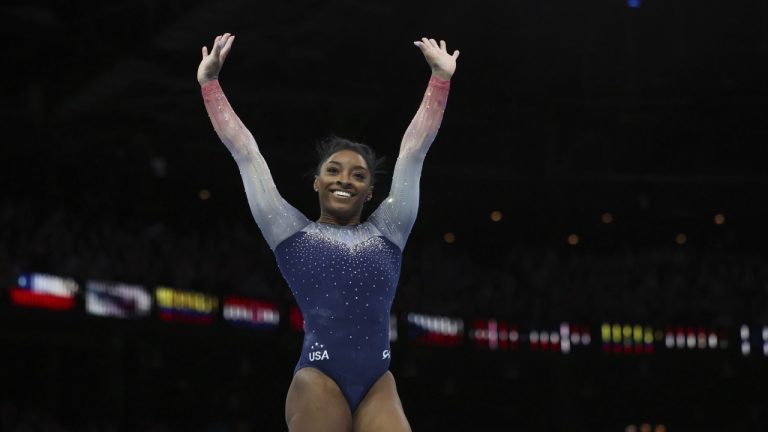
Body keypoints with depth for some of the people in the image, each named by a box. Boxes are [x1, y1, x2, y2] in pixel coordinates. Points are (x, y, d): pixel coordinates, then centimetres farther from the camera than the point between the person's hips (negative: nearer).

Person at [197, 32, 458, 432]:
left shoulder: (386, 232, 18)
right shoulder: (293, 234, 13)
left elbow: (413, 149, 19)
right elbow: (245, 153, 16)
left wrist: (441, 78, 21)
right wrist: (209, 82, 19)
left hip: (377, 385, 2)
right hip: (318, 380, -2)